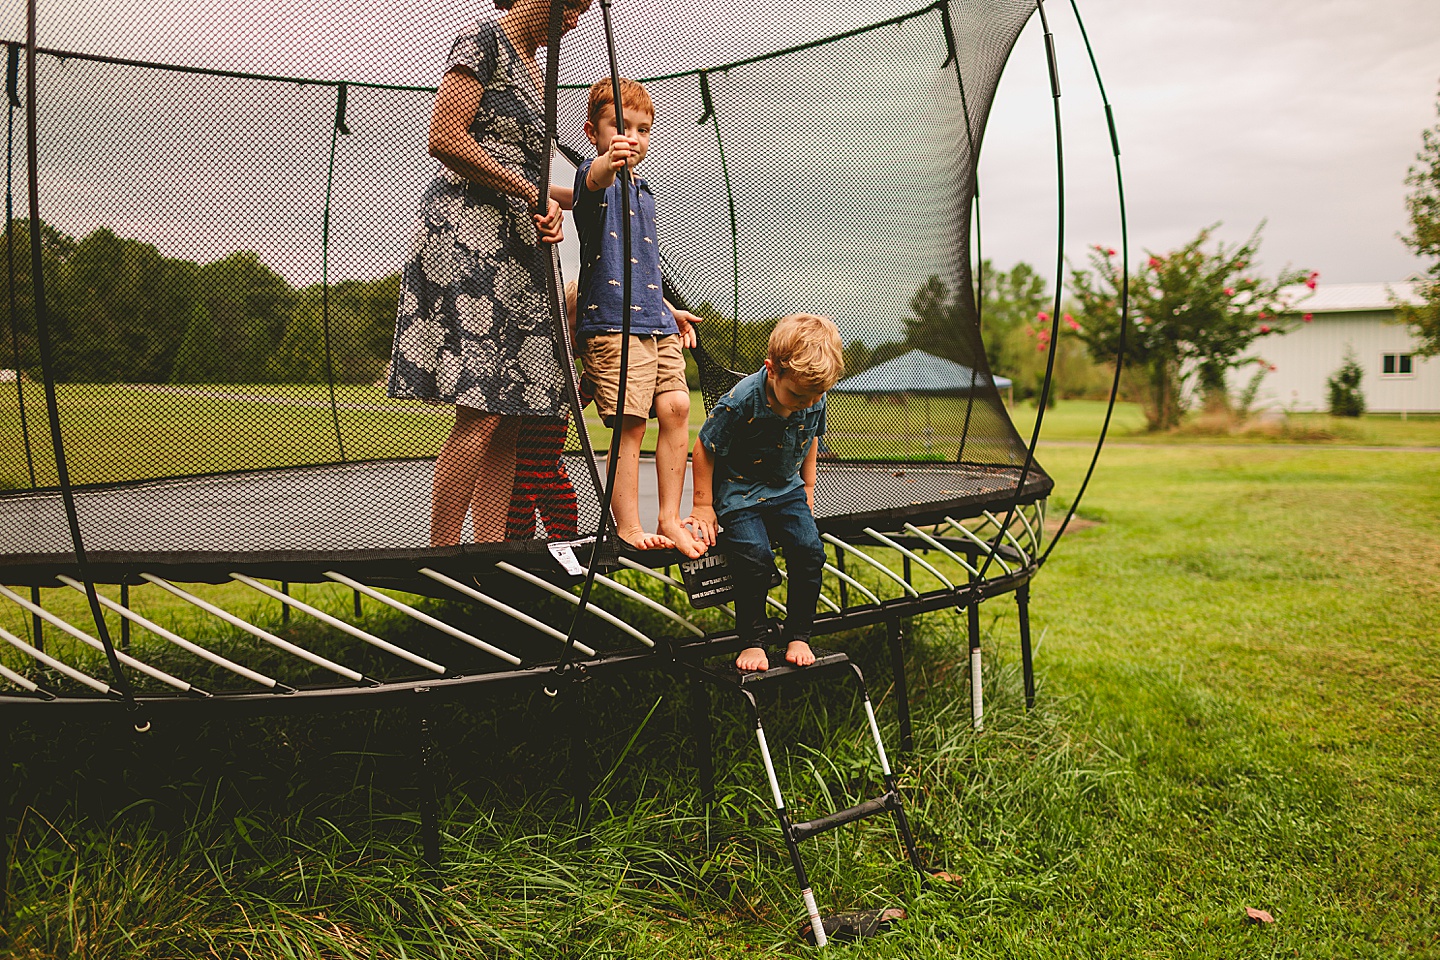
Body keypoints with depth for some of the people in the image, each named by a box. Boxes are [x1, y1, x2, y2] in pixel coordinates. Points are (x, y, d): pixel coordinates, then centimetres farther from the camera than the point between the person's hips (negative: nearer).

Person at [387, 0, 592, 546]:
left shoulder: (534, 72, 26)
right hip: (466, 237, -9)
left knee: (509, 418, 2)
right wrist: (531, 193, -9)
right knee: (481, 414, -16)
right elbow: (445, 139, -12)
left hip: (515, 247, 9)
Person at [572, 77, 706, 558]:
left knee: (676, 406, -5)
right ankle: (628, 528, -3)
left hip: (655, 322, 7)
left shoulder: (643, 191, 22)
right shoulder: (595, 178, -3)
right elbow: (595, 179, -31)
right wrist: (609, 161, -53)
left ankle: (670, 519, 3)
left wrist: (668, 309, 31)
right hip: (612, 321, -7)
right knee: (630, 421, -11)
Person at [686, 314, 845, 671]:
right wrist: (703, 506, -10)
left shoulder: (815, 400, -10)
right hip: (740, 492, -4)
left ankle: (797, 636, 4)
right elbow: (705, 448, -14)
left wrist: (808, 486, 16)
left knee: (810, 551, -13)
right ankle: (753, 641, -4)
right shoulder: (741, 401, -26)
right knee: (755, 558, -23)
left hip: (787, 489, 5)